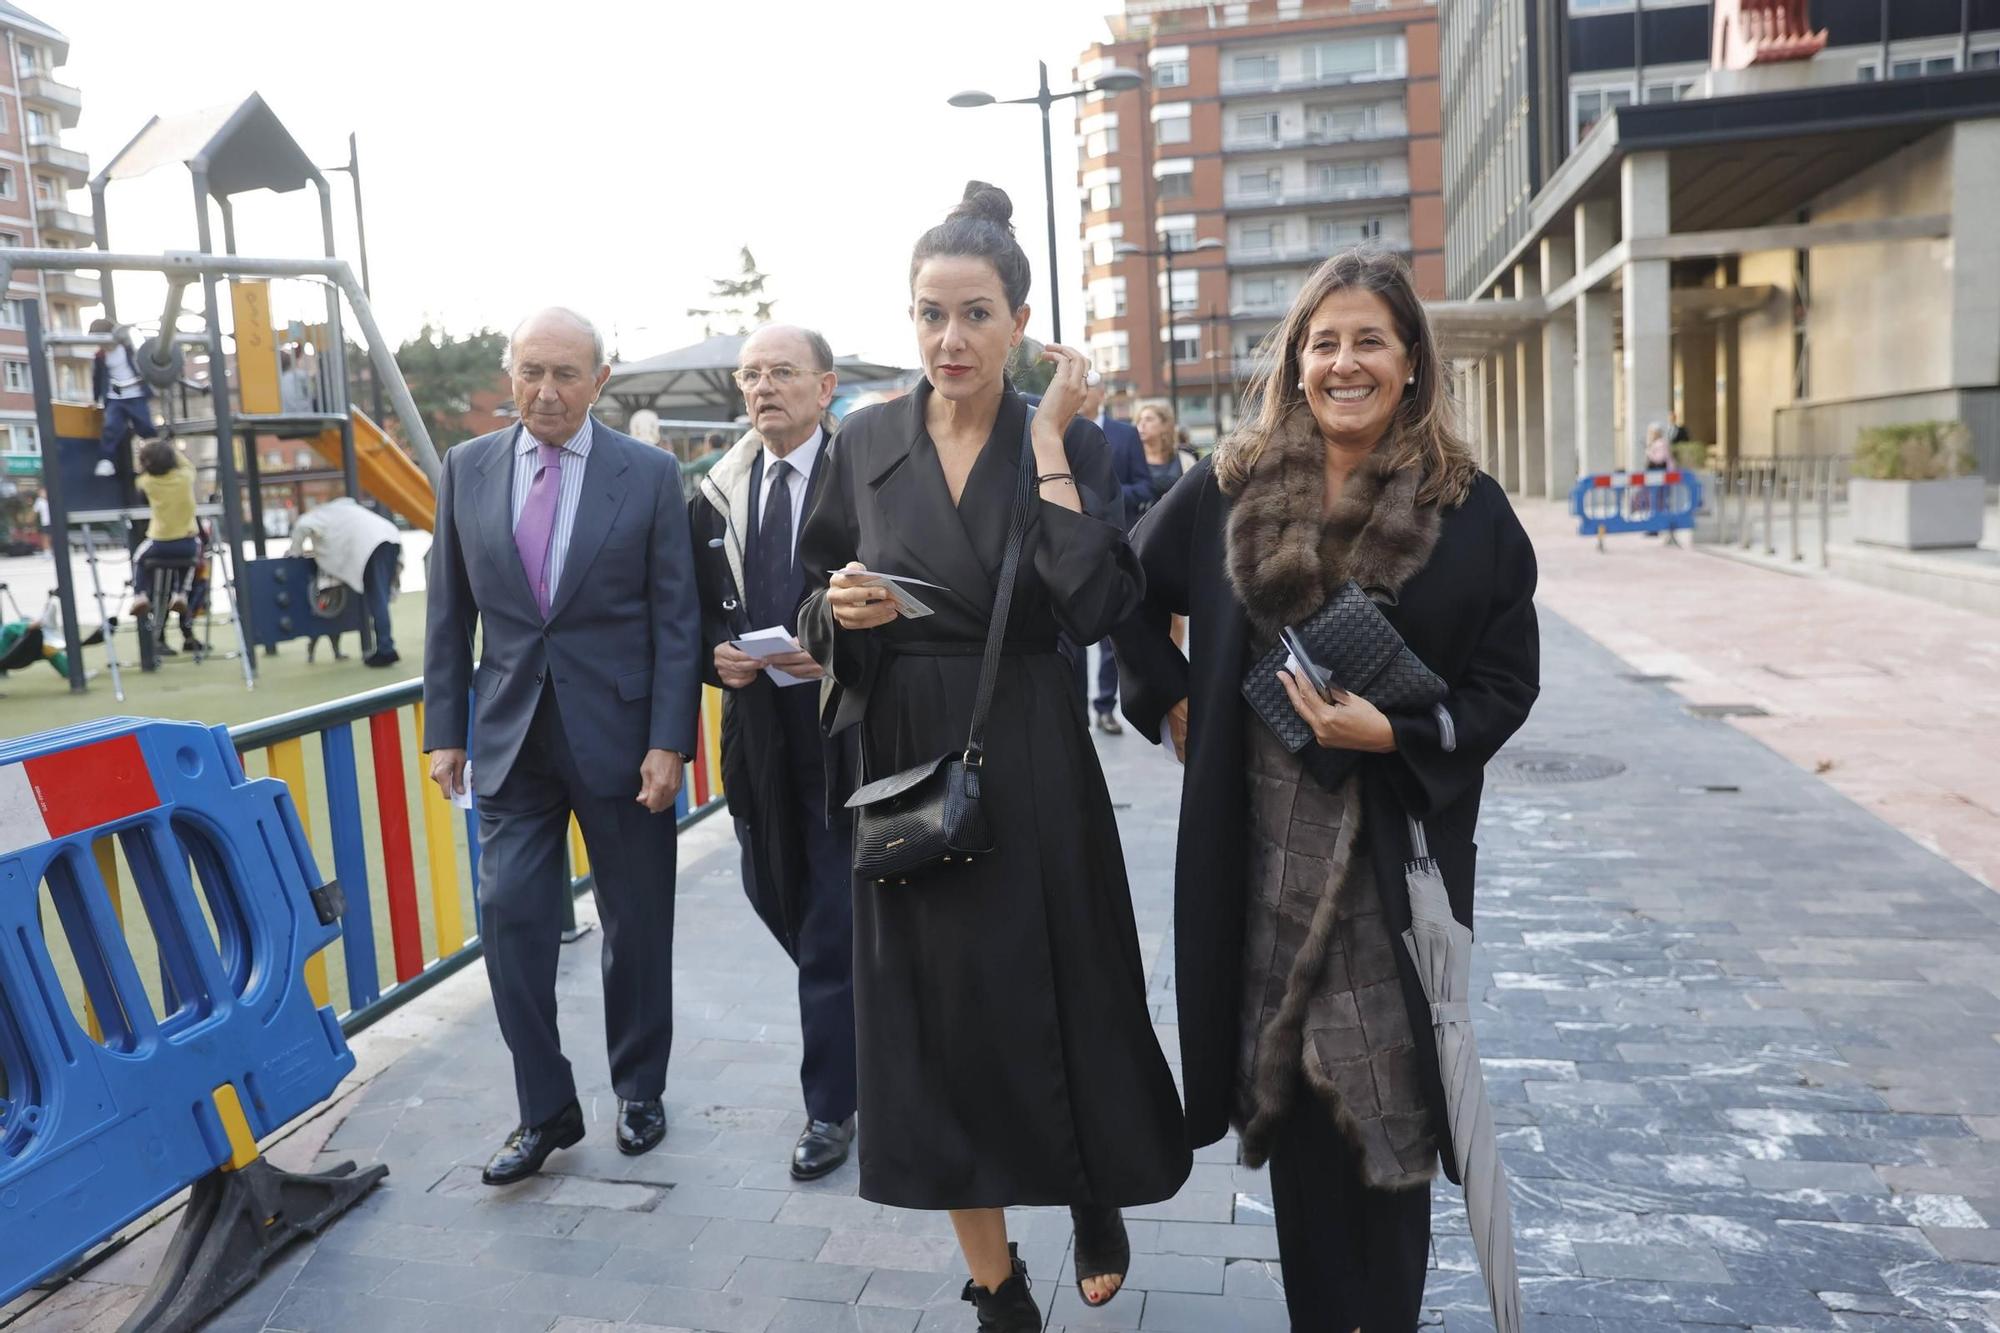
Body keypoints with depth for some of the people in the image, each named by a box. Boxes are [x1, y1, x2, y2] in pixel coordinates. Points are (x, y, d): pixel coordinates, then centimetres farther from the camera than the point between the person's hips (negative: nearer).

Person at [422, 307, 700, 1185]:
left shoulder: (649, 474, -4)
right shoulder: (467, 469, 5)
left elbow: (676, 619, -5)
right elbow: (449, 612, 8)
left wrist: (670, 742, -10)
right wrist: (445, 730, 4)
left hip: (620, 736, -2)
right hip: (512, 738, 2)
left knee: (636, 924, 10)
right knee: (510, 921, 0)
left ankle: (638, 1090, 30)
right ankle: (544, 1110, 16)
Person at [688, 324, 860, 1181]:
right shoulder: (715, 493, 9)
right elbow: (698, 609, 14)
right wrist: (716, 653, -6)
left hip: (848, 729, -6)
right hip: (758, 732, 6)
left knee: (836, 920, 0)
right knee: (776, 899, 17)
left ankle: (831, 1103, 16)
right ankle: (864, 1027, 44)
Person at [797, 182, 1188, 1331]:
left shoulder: (1073, 445, -3)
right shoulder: (868, 442, 3)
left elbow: (1093, 607, -19)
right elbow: (817, 615, 9)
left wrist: (1049, 443, -16)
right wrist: (839, 610, -14)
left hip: (1031, 770, -2)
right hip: (904, 761, 2)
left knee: (1057, 995, 9)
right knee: (937, 1016, 8)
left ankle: (1095, 1194, 43)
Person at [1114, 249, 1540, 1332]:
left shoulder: (1469, 511, -3)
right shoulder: (1232, 489, 2)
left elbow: (1506, 683, -1)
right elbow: (1133, 587, 17)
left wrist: (1395, 734, -16)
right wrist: (1171, 697, 6)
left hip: (1398, 847, -1)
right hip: (1261, 846, 2)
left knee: (1383, 1096, 4)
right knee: (1289, 1085, 9)